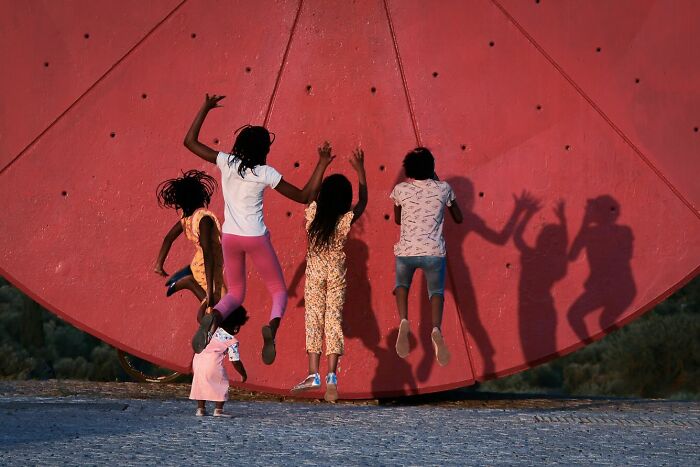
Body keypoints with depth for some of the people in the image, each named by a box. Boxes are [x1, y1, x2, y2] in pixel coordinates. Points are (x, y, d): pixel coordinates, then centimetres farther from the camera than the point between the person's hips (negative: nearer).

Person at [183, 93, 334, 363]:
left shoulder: (226, 162, -1)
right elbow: (304, 196, -3)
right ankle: (272, 326, -22)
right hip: (256, 238, -3)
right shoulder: (265, 173, -8)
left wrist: (205, 108, 11)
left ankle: (213, 318, -18)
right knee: (279, 291, 12)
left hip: (230, 237, 3)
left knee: (235, 293, 18)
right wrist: (322, 165, -1)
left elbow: (190, 142, 8)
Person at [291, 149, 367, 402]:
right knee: (334, 320, 2)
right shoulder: (346, 220, -14)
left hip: (314, 273, 1)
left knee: (313, 319, 2)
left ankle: (314, 374, -8)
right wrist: (360, 169, 6)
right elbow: (363, 202, 3)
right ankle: (332, 376, -6)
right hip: (337, 275, -1)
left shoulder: (312, 213, -11)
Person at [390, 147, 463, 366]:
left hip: (406, 251, 1)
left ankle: (404, 321, -3)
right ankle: (436, 329, -19)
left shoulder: (400, 190, 2)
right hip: (434, 252, -1)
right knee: (436, 291, 14)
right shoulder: (443, 188, 2)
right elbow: (458, 218, 18)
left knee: (402, 284, 27)